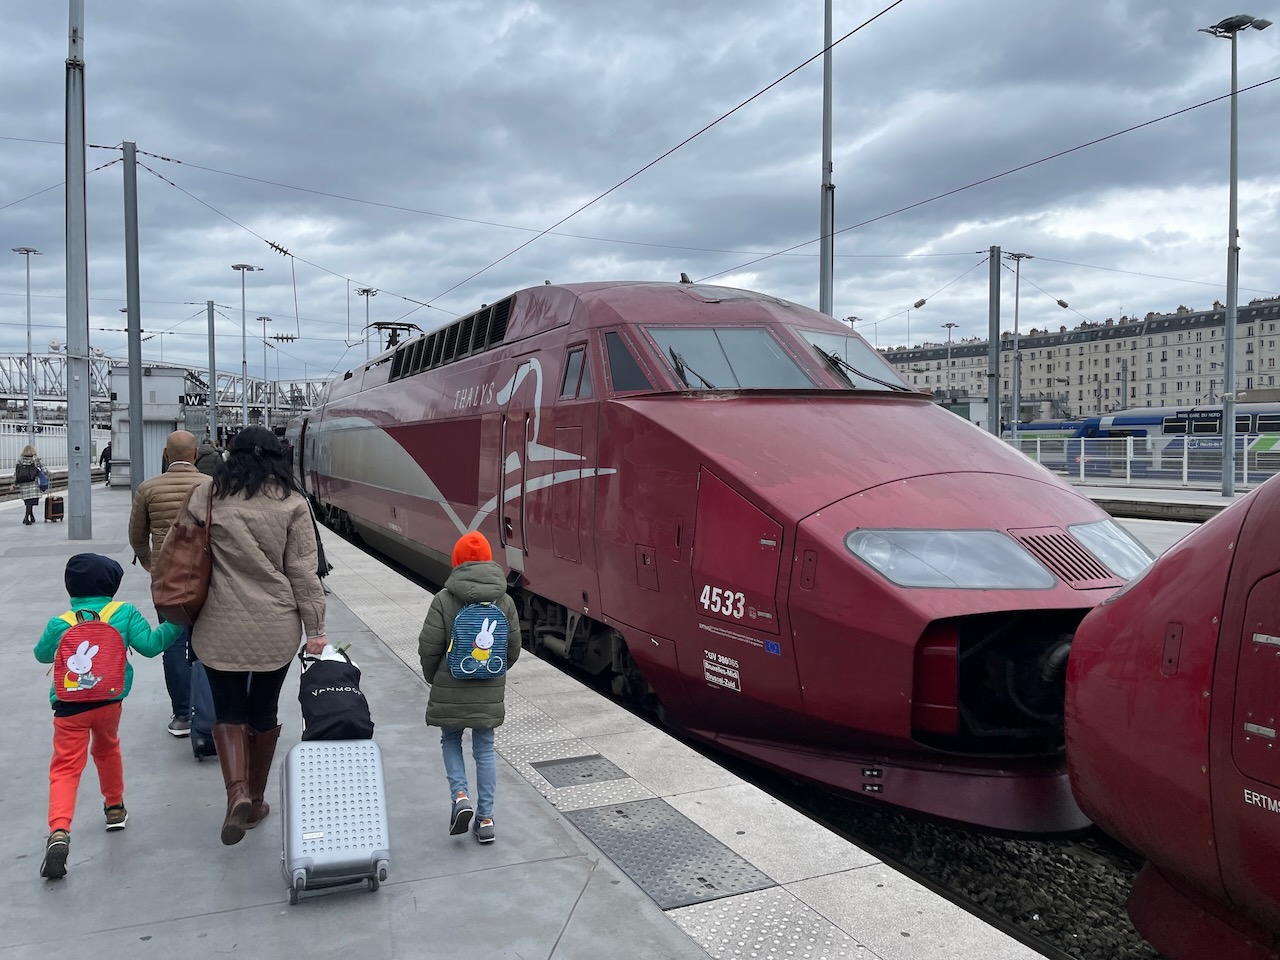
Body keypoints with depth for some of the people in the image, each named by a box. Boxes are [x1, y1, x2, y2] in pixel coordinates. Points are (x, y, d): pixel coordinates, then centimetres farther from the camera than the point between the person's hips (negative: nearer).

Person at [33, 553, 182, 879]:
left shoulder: (60, 624, -4)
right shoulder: (124, 613, -6)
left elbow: (42, 654, 12)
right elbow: (149, 645, -9)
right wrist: (176, 625, 2)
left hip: (70, 707, -1)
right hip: (109, 701, 2)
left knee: (66, 767, 0)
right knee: (107, 749, 27)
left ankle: (59, 832, -19)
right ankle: (115, 808, 40)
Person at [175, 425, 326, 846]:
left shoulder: (208, 498, -2)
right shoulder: (291, 503, -5)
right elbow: (303, 571, -5)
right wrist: (314, 628, 0)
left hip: (222, 628, 0)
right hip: (277, 629, 0)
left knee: (228, 711, 12)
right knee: (264, 711, 15)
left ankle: (237, 791, -9)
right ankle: (255, 801, 27)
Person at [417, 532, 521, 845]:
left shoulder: (444, 599, -12)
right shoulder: (505, 601, -2)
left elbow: (429, 647, -10)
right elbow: (513, 650, 3)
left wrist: (432, 678, 9)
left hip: (450, 689, -2)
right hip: (490, 691, 2)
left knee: (450, 741, 20)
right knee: (484, 749, 12)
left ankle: (460, 795, 1)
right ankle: (485, 820, 15)